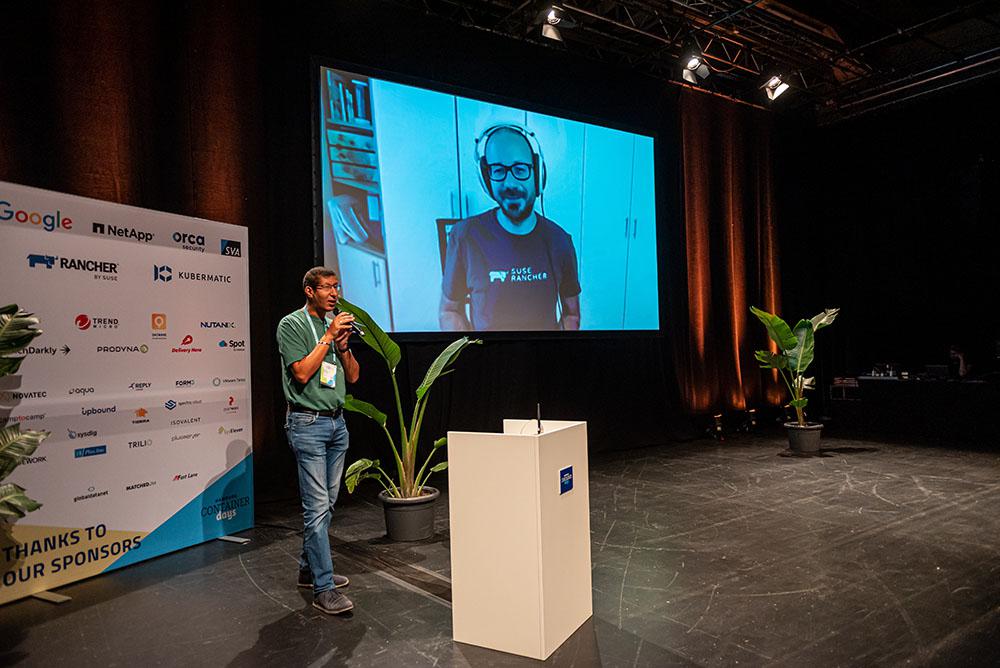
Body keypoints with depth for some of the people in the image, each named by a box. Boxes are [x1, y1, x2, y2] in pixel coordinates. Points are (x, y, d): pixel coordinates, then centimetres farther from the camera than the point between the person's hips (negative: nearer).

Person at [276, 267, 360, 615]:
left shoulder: (336, 325, 14)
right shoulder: (292, 324, -5)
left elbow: (353, 377, 12)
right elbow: (302, 372, -15)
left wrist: (343, 345, -4)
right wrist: (328, 337, -14)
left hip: (337, 422, 7)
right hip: (308, 423, -7)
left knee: (327, 503, 13)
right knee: (317, 506, -8)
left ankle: (309, 567, 28)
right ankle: (323, 589, -3)